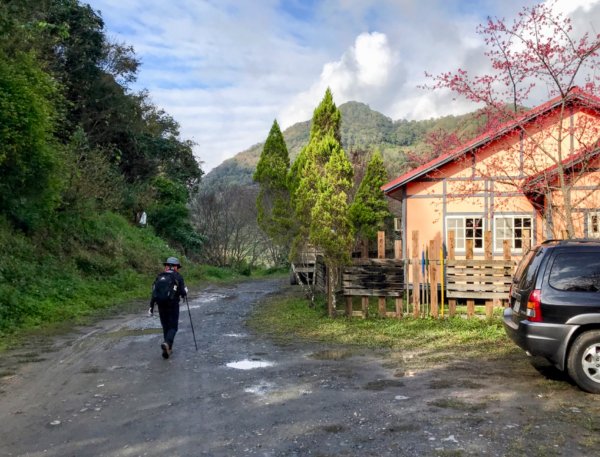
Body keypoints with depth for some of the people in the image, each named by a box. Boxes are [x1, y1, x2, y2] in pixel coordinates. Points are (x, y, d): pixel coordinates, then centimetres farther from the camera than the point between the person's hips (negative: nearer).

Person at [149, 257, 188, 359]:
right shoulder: (178, 277, -4)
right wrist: (185, 291, 14)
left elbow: (154, 293, 5)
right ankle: (167, 343, -23)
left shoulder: (159, 276, 9)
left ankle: (168, 349, 19)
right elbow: (183, 293, -9)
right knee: (173, 327, 4)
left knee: (165, 327, 16)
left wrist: (151, 307, 8)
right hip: (173, 305, -4)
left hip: (161, 305, 4)